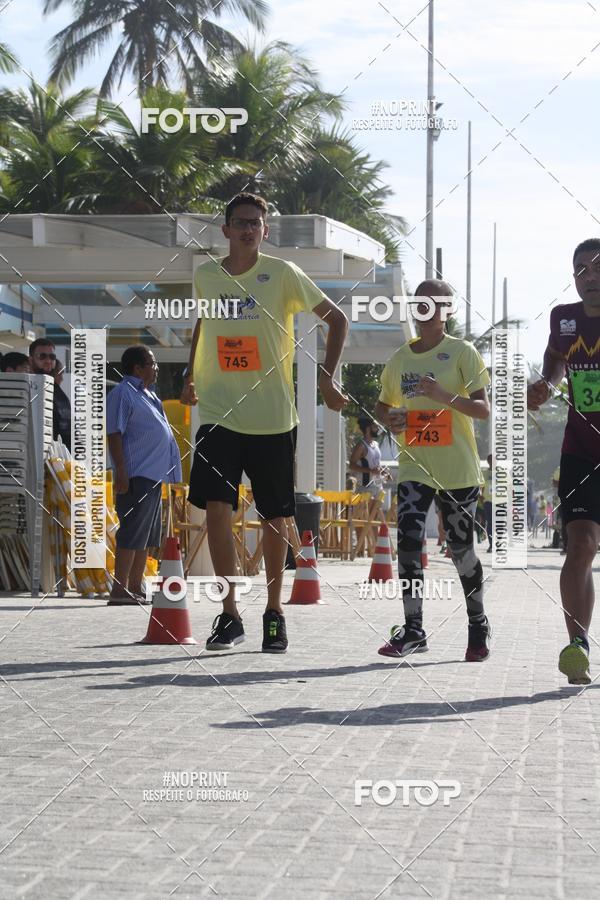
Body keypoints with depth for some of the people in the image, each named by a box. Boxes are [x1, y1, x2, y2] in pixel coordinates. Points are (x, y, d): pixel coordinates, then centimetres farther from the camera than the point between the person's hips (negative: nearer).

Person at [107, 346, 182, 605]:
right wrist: (121, 472, -21)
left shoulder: (148, 394, 21)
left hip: (154, 474, 10)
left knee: (147, 536, 11)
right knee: (132, 533, -12)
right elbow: (114, 434, -14)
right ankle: (119, 590, -11)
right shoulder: (122, 393, -8)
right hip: (136, 476, -10)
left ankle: (135, 588, 15)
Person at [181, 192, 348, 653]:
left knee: (275, 518, 6)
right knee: (217, 508, -12)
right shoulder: (206, 275, 5)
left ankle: (274, 612, 21)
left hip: (273, 416, -1)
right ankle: (230, 615, -3)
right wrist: (190, 374, 18)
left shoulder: (283, 274, -4)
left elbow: (337, 319, 3)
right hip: (218, 414, 2)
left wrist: (327, 377, -4)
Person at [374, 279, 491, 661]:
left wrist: (444, 396, -26)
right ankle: (413, 629, -7)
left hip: (458, 469, -3)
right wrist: (390, 418, -2)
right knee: (408, 541, -12)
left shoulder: (462, 352, -4)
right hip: (415, 467, 3)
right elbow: (382, 406, 22)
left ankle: (479, 625, 24)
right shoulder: (400, 358, 10)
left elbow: (484, 409, -10)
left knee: (461, 549, 5)